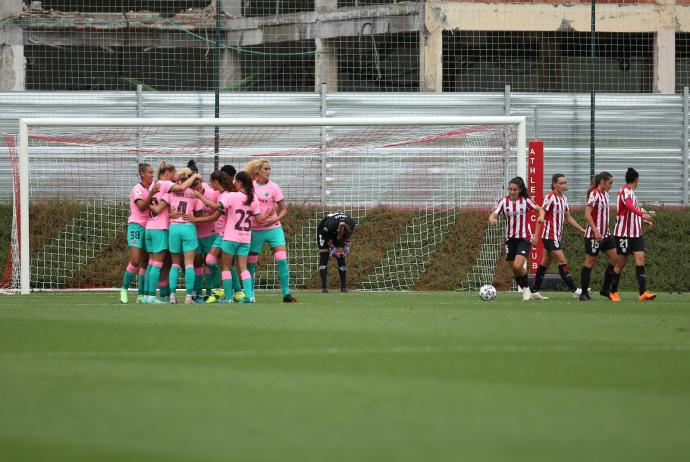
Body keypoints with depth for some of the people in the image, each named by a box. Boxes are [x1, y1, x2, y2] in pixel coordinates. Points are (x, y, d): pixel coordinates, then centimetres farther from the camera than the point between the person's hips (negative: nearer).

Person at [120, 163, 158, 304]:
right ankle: (124, 289, -1)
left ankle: (141, 295, 6)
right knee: (135, 261, -15)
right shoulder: (138, 189, -7)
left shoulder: (151, 189, 14)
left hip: (148, 227, 7)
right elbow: (141, 207, -20)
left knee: (145, 263, 4)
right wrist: (151, 195, -31)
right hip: (136, 226, -7)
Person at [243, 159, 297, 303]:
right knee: (250, 263, 4)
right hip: (255, 230, 1)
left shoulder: (273, 187, -2)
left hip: (273, 228, -1)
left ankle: (286, 293, -8)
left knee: (282, 260, -12)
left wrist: (276, 219, -17)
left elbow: (284, 209, 0)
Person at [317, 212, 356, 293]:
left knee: (341, 258, -4)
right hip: (324, 231, -4)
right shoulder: (329, 225, -42)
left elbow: (348, 234, -5)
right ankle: (324, 287, -13)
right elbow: (327, 237, -20)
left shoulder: (351, 223, -29)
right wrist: (332, 248, -19)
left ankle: (343, 286, 1)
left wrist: (347, 246, -10)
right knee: (324, 258, -13)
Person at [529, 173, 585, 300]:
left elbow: (568, 217, 20)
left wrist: (582, 230, 20)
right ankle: (574, 291, -7)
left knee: (545, 263, 11)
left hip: (557, 236, 9)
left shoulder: (563, 198, 11)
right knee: (562, 262, -9)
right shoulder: (550, 197, -15)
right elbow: (541, 215, -22)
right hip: (550, 236, -9)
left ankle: (534, 291, 16)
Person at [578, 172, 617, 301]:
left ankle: (605, 289, 12)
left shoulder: (605, 194, 11)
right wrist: (596, 231, -25)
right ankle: (584, 293, 6)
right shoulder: (594, 194, -14)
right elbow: (587, 214, -20)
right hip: (593, 235, -8)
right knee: (590, 262, -2)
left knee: (615, 258, 3)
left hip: (605, 234, 8)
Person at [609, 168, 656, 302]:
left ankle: (643, 292, -14)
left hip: (636, 233, 8)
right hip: (624, 233, -8)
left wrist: (643, 220, 39)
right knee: (621, 263, 2)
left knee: (640, 259, -6)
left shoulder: (631, 192, 15)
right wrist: (642, 214, -48)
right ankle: (613, 292, 17)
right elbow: (629, 205, -35)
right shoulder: (625, 191, -13)